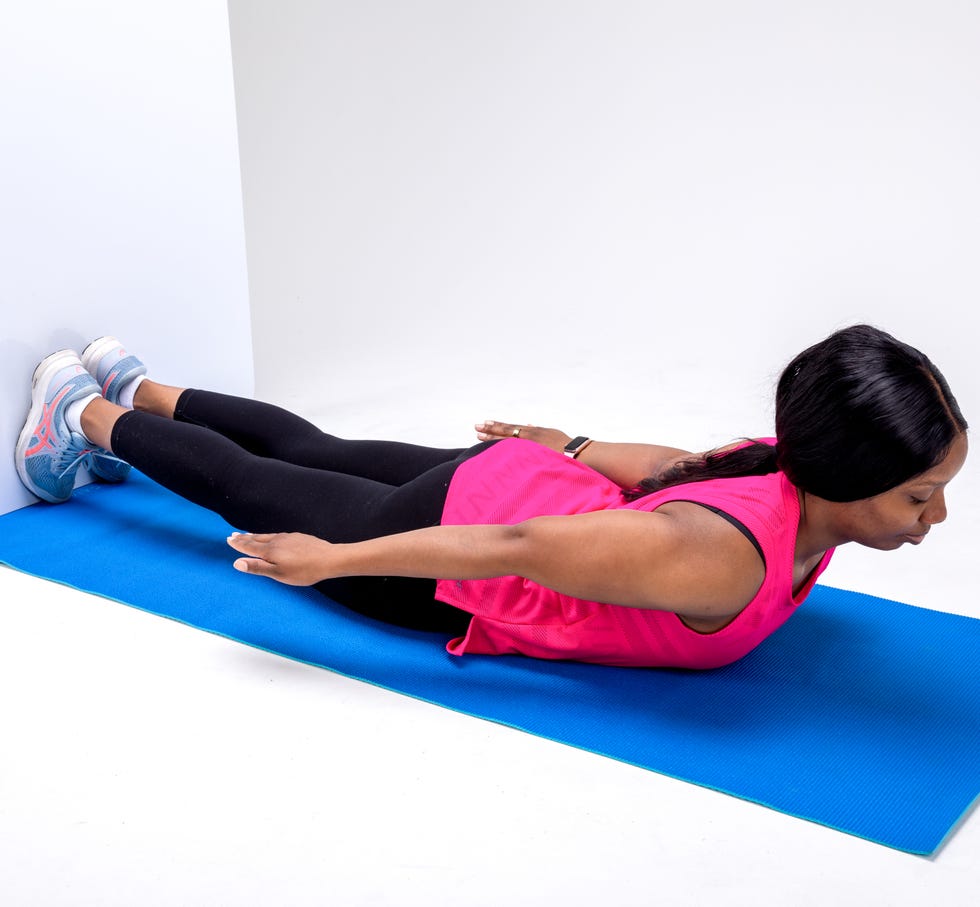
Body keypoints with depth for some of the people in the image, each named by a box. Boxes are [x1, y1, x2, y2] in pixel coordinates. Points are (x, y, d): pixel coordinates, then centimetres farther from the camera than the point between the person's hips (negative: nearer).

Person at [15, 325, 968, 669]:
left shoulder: (789, 470, -14)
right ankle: (85, 416, 43)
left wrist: (570, 448, 20)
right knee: (253, 494, 18)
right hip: (450, 547, -6)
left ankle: (137, 387, 52)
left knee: (315, 452, 27)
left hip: (528, 484, 7)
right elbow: (509, 549, -34)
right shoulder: (728, 561, -39)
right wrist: (327, 561, -24)